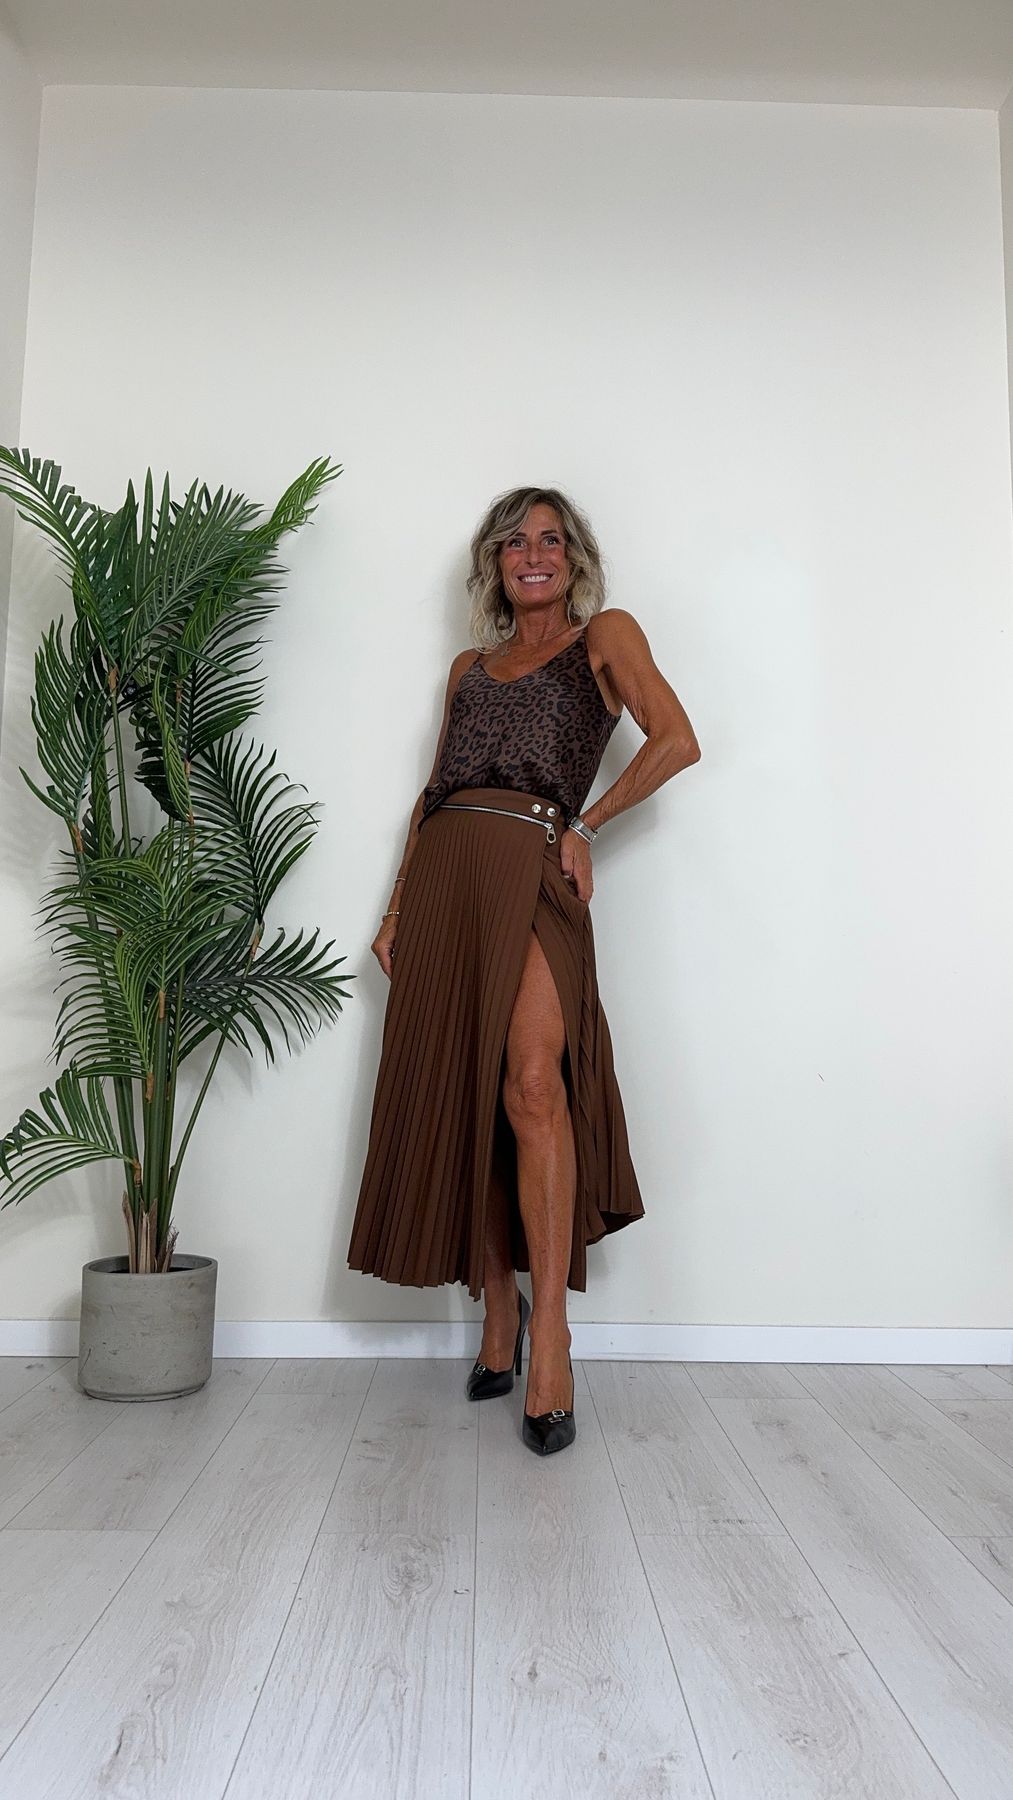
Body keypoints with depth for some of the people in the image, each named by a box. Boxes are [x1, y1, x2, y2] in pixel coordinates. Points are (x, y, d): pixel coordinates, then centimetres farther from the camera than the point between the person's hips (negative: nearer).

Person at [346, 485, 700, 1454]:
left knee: (532, 1088, -20)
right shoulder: (470, 666, 25)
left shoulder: (604, 634, 12)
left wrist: (588, 824, -2)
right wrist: (397, 905, 13)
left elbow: (676, 741, -2)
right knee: (458, 1096, 2)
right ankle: (499, 1308, 16)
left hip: (530, 873, -5)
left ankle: (550, 1341, -15)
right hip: (445, 876, 5)